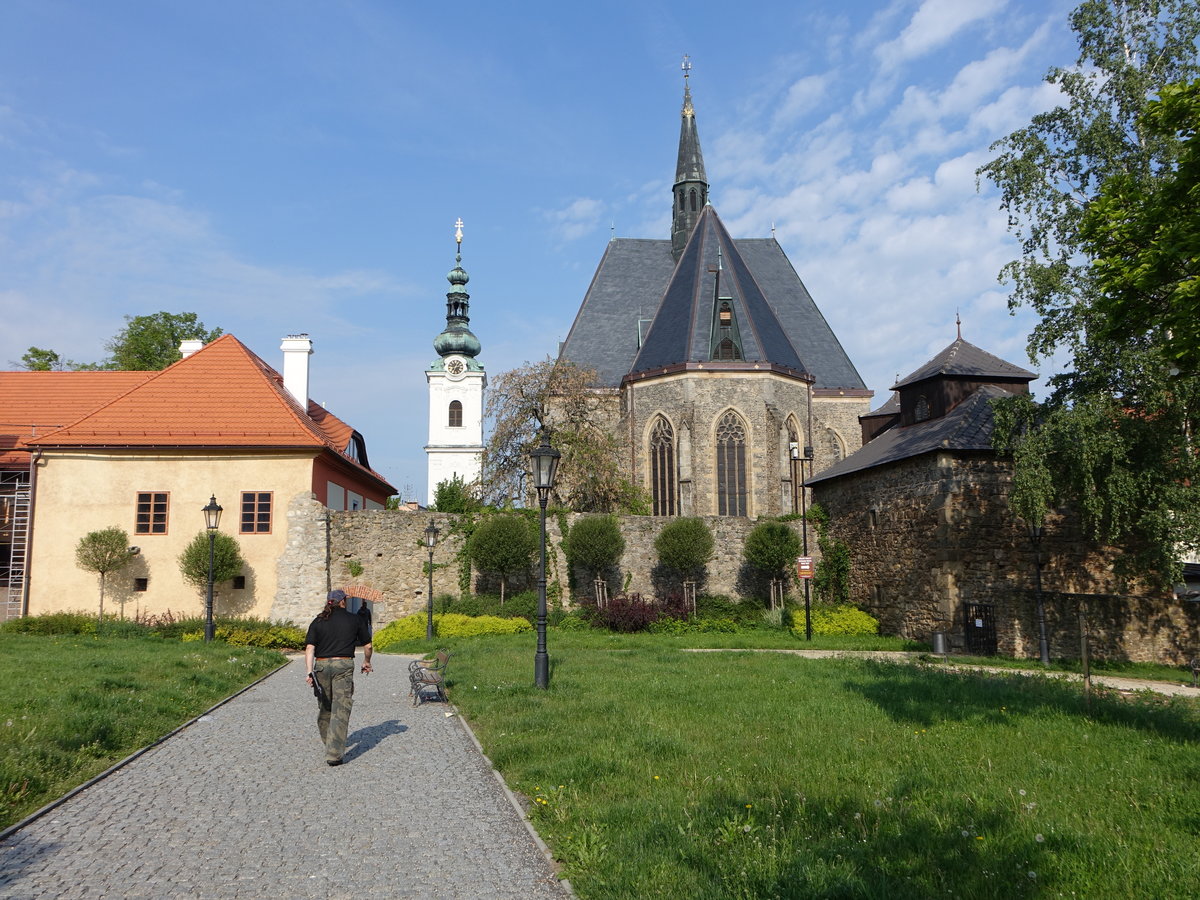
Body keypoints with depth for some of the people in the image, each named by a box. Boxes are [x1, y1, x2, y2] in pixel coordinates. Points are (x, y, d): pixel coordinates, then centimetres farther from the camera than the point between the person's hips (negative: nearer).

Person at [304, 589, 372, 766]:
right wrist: (367, 662, 29)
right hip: (343, 665, -3)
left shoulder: (318, 621, 9)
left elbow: (309, 648, -3)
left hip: (321, 665, 3)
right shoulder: (354, 619, 6)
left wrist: (309, 671, -7)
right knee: (341, 709, -5)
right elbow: (367, 645, 12)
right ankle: (334, 755, -13)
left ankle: (329, 743, 38)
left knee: (324, 707, 19)